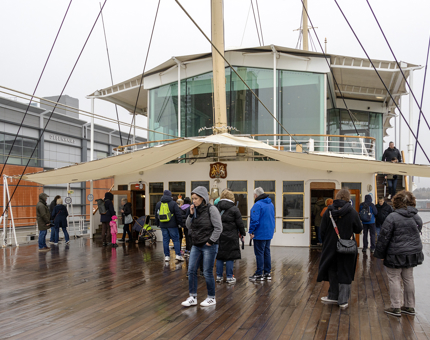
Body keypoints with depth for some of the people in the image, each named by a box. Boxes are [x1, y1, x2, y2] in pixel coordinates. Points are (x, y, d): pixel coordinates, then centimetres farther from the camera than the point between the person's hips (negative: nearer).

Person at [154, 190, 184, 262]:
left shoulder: (158, 204, 9)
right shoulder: (173, 203, -5)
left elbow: (156, 215, 16)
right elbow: (178, 214, -7)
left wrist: (157, 224, 24)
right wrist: (179, 223, 2)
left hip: (163, 225, 4)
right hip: (172, 225, -4)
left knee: (165, 240, 7)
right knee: (176, 239, 1)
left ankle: (167, 256, 8)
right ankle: (178, 255, -3)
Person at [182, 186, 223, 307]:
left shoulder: (211, 209, -11)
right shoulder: (195, 209, 8)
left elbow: (218, 228, -13)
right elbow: (188, 226, 10)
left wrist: (210, 241, -14)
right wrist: (191, 214, -4)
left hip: (209, 246, -7)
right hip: (196, 246, 7)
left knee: (207, 273, 0)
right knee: (191, 271, 5)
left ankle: (211, 298, 16)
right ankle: (193, 297, 16)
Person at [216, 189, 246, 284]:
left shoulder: (216, 207, 5)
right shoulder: (234, 209, -6)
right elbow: (240, 223, -3)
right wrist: (242, 233, 9)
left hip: (218, 236, 4)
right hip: (230, 236, -4)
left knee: (219, 256, 10)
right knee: (230, 257, 3)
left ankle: (219, 276, 16)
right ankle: (229, 277, 8)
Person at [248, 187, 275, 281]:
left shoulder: (258, 205, -16)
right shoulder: (271, 204, 12)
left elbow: (254, 220, -20)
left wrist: (251, 231, -12)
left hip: (260, 234, -9)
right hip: (269, 233, 9)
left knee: (259, 253, -2)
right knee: (266, 252, 15)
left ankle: (259, 274, 3)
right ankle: (267, 273, 20)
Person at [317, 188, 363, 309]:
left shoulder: (329, 211, -6)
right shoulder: (352, 212, -11)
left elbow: (322, 230, -2)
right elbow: (359, 229, -2)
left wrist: (325, 242, 13)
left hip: (331, 246, 1)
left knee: (332, 271, 18)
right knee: (345, 274, 9)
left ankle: (333, 296, 25)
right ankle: (343, 300, 12)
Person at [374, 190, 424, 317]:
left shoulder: (392, 217, -16)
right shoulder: (417, 217, 5)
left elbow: (384, 237, -13)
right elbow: (417, 234, 16)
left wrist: (380, 254, -4)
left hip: (396, 255, -7)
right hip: (412, 254, 7)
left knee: (394, 279, 2)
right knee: (408, 279, 14)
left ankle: (396, 308, 6)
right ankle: (409, 307, 23)